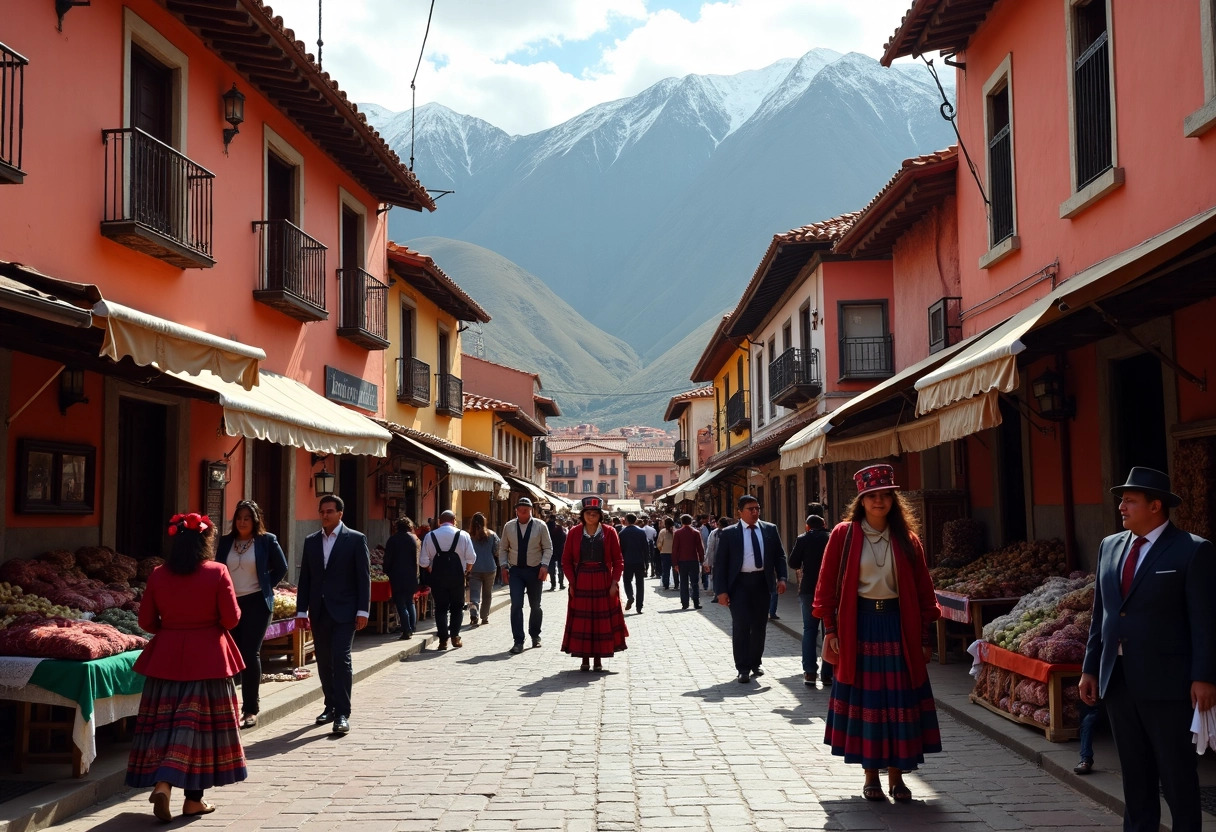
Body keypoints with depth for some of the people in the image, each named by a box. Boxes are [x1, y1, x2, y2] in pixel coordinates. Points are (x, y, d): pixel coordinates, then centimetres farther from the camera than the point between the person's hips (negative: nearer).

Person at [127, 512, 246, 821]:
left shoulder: (158, 575, -1)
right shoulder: (217, 573, -9)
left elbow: (147, 621, 3)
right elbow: (231, 618, -9)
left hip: (167, 657, 2)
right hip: (207, 659, -2)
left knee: (165, 721, 9)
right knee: (199, 722, 4)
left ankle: (161, 783, -8)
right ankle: (194, 799, 8)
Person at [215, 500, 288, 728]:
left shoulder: (267, 540, -1)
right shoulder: (225, 542, 8)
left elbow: (281, 568, 7)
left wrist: (265, 587, 1)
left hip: (256, 603, -3)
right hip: (230, 603, 3)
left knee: (250, 654, -6)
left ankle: (251, 710, -1)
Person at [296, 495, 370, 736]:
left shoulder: (356, 539, -2)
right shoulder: (311, 541, 11)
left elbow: (364, 577, -4)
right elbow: (305, 578, 12)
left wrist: (363, 610, -10)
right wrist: (302, 610, 7)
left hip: (344, 611, -5)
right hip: (319, 612, 5)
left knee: (341, 659, -12)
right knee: (324, 661, 9)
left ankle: (343, 714, -10)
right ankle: (331, 706, 23)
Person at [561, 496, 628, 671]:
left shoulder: (609, 532, -1)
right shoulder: (575, 533, 1)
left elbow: (618, 561, 1)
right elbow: (566, 560, 4)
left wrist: (614, 583, -8)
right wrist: (572, 582, -5)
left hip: (603, 582, 0)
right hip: (581, 583, 0)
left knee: (602, 620, 3)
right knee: (581, 621, 2)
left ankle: (599, 659, 14)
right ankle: (585, 659, 13)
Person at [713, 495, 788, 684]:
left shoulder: (770, 530, 7)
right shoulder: (729, 534, -2)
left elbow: (779, 555, 10)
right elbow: (720, 563, -3)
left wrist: (781, 578, -4)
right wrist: (721, 591, -10)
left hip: (762, 582, 3)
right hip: (740, 583, -3)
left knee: (759, 625, 12)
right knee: (740, 625, -5)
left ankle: (756, 662, 27)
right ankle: (743, 668, 1)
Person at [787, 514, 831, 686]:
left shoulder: (803, 539, -5)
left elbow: (793, 563, -4)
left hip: (809, 589, -1)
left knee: (809, 629, 8)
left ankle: (810, 672, 1)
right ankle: (827, 673, 8)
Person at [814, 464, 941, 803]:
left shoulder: (906, 539, 4)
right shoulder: (844, 534, -2)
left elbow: (922, 590, 6)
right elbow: (828, 585, -1)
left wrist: (924, 637, 3)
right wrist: (830, 630, -6)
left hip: (897, 625, 2)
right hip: (858, 625, -2)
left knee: (899, 699, 4)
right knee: (863, 699, 4)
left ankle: (896, 775, 16)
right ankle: (870, 775, 16)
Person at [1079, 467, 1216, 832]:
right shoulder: (1110, 546, 11)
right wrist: (1091, 668, 10)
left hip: (1166, 681, -6)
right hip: (1118, 679, 6)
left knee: (1177, 774, 3)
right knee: (1135, 773, 14)